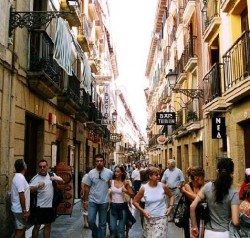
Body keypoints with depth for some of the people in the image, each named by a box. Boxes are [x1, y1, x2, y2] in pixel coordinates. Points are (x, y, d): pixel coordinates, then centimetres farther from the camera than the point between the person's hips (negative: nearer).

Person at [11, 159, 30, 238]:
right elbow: (21, 195, -24)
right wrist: (24, 210, -21)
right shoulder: (20, 178, -21)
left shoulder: (18, 177, 11)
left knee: (22, 229, 18)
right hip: (20, 210, -10)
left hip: (19, 209, 10)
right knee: (19, 231, -2)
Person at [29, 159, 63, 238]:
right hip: (40, 206, -5)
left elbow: (62, 180, 6)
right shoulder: (35, 178, -10)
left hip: (50, 205, 5)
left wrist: (55, 179, -15)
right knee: (37, 226, 3)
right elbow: (29, 189, -19)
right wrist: (38, 186, -37)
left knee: (48, 225, 15)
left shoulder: (52, 175, 5)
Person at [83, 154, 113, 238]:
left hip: (104, 201, 0)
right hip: (92, 201, 0)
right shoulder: (91, 173, -6)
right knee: (90, 220, -3)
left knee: (102, 223, 9)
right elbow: (87, 187, 1)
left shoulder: (109, 172, -7)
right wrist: (85, 200, 0)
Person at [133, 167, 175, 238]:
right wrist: (143, 211, -8)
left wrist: (170, 207, -2)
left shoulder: (163, 186, -6)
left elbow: (171, 196, 11)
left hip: (161, 217, -1)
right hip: (149, 218, 1)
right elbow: (135, 201, 2)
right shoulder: (143, 188, -9)